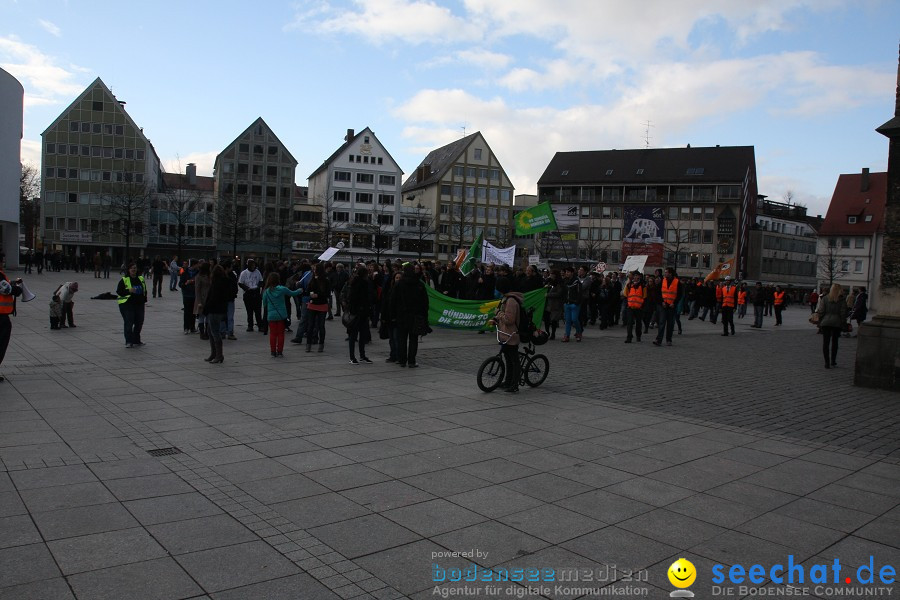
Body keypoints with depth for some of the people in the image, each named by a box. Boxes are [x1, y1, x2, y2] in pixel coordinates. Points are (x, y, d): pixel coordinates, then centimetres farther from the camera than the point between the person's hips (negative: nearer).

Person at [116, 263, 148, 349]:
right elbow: (118, 292, -7)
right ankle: (128, 342, -5)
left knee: (139, 322, 10)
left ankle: (136, 340, 24)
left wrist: (144, 299, 10)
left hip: (139, 304, 6)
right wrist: (129, 291, -20)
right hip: (127, 304, -5)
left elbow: (145, 291, 21)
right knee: (129, 323, -9)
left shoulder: (141, 279, 12)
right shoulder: (124, 280, -4)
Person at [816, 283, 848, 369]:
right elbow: (843, 314, -2)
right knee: (834, 342, 16)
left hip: (825, 323, 0)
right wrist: (842, 325, 5)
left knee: (825, 343, 2)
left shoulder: (824, 299, 1)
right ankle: (833, 361, 22)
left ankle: (827, 363, -2)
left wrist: (819, 324, 5)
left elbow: (821, 312, -1)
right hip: (837, 323, 1)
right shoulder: (842, 300, -1)